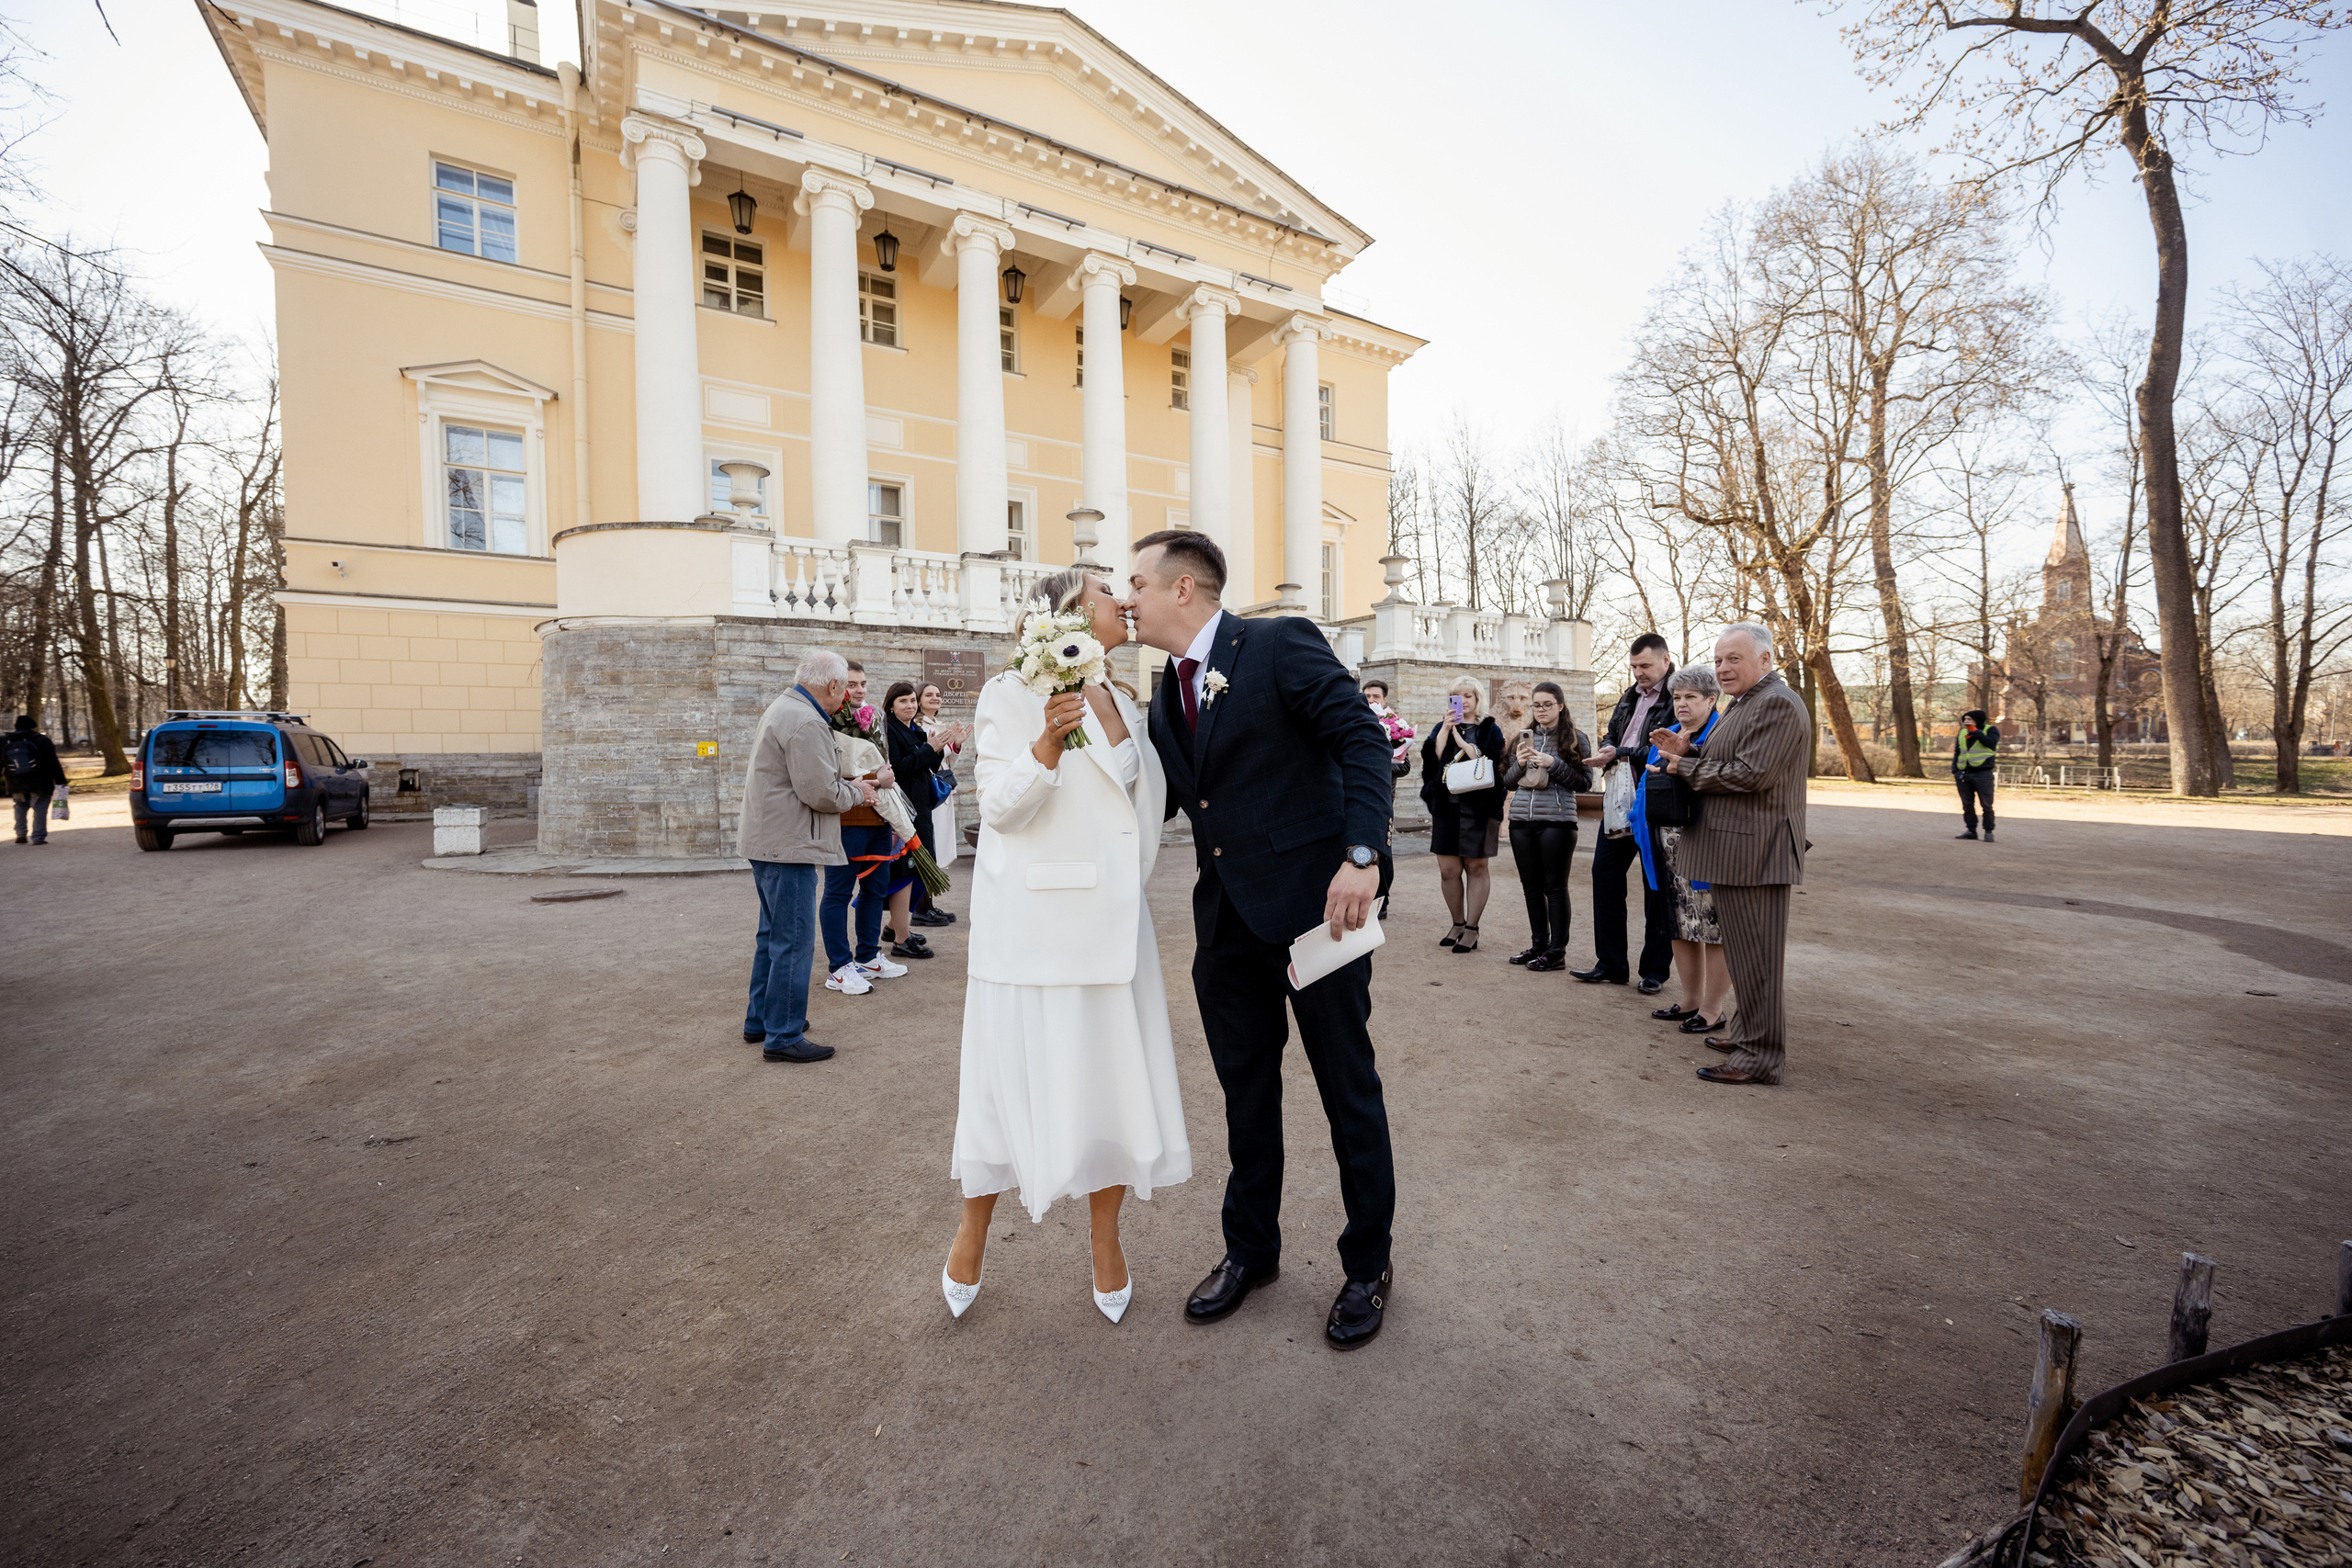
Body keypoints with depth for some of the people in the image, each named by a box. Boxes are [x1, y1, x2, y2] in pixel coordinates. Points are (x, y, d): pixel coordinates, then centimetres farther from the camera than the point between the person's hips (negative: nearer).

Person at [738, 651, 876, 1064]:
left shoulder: (784, 708, 16)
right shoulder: (805, 723, -19)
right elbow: (820, 793, -22)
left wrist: (848, 783, 14)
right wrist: (857, 793, -4)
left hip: (768, 840, 11)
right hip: (789, 845, -11)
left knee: (773, 935, 20)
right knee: (793, 941, -4)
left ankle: (759, 1021, 32)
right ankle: (783, 1037, 4)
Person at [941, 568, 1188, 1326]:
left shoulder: (1124, 705, 13)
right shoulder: (1013, 694, -6)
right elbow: (1000, 808, -13)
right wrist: (1049, 741, -28)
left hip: (1112, 923, 6)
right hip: (1035, 923, -5)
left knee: (1115, 1076, 9)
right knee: (1016, 1074, 6)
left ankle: (1106, 1246, 30)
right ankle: (972, 1231, 33)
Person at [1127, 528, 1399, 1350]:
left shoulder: (1283, 644, -9)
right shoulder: (1167, 693, 12)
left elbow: (1363, 740, -15)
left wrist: (1361, 855, -26)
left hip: (1313, 899, -6)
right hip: (1227, 915, 7)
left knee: (1349, 1088, 9)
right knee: (1245, 1089, 17)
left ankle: (1368, 1264, 30)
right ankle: (1251, 1248, 38)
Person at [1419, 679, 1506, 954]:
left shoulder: (1490, 730, 7)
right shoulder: (1442, 728, 15)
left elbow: (1489, 761, -11)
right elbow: (1431, 757, -3)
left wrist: (1459, 738, -9)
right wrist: (1446, 728, -8)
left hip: (1479, 806, -3)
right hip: (1446, 805, 3)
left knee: (1476, 867, 2)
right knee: (1448, 870, 2)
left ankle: (1471, 929, 9)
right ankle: (1458, 924, 18)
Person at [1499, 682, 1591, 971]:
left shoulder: (1575, 740, 2)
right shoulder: (1523, 738, 15)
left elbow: (1585, 782, -4)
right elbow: (1508, 782, 15)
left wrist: (1554, 764, -15)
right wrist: (1519, 764, -4)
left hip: (1557, 821, -5)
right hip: (1521, 820, 5)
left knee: (1555, 887, -2)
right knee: (1531, 886, 10)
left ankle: (1557, 952, 6)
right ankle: (1538, 944, 21)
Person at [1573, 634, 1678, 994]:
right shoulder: (1631, 696, 16)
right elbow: (1612, 734, 22)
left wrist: (1621, 754, -18)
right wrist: (1607, 750, 0)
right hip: (1620, 801, 8)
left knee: (1657, 885, 4)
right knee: (1604, 872, 7)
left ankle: (1655, 970, 17)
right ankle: (1611, 963, 17)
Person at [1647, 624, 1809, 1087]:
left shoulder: (1777, 704, -15)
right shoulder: (1744, 703, 19)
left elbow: (1750, 774, -23)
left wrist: (1686, 768, -11)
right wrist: (1686, 753, 3)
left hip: (1754, 851, -11)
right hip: (1735, 849, 11)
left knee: (1754, 953, -3)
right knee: (1743, 947, 19)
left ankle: (1760, 1057, 6)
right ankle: (1747, 1033, 31)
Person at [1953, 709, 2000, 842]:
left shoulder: (1990, 730, 3)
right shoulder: (1962, 733, 16)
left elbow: (1991, 743, -17)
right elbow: (1957, 753, 20)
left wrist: (1975, 731, -12)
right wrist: (1954, 770, 11)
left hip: (1982, 774, -4)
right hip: (1964, 774, 5)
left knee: (1986, 805, -2)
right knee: (1967, 805, 6)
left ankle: (1988, 831, 7)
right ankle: (1971, 830, 13)